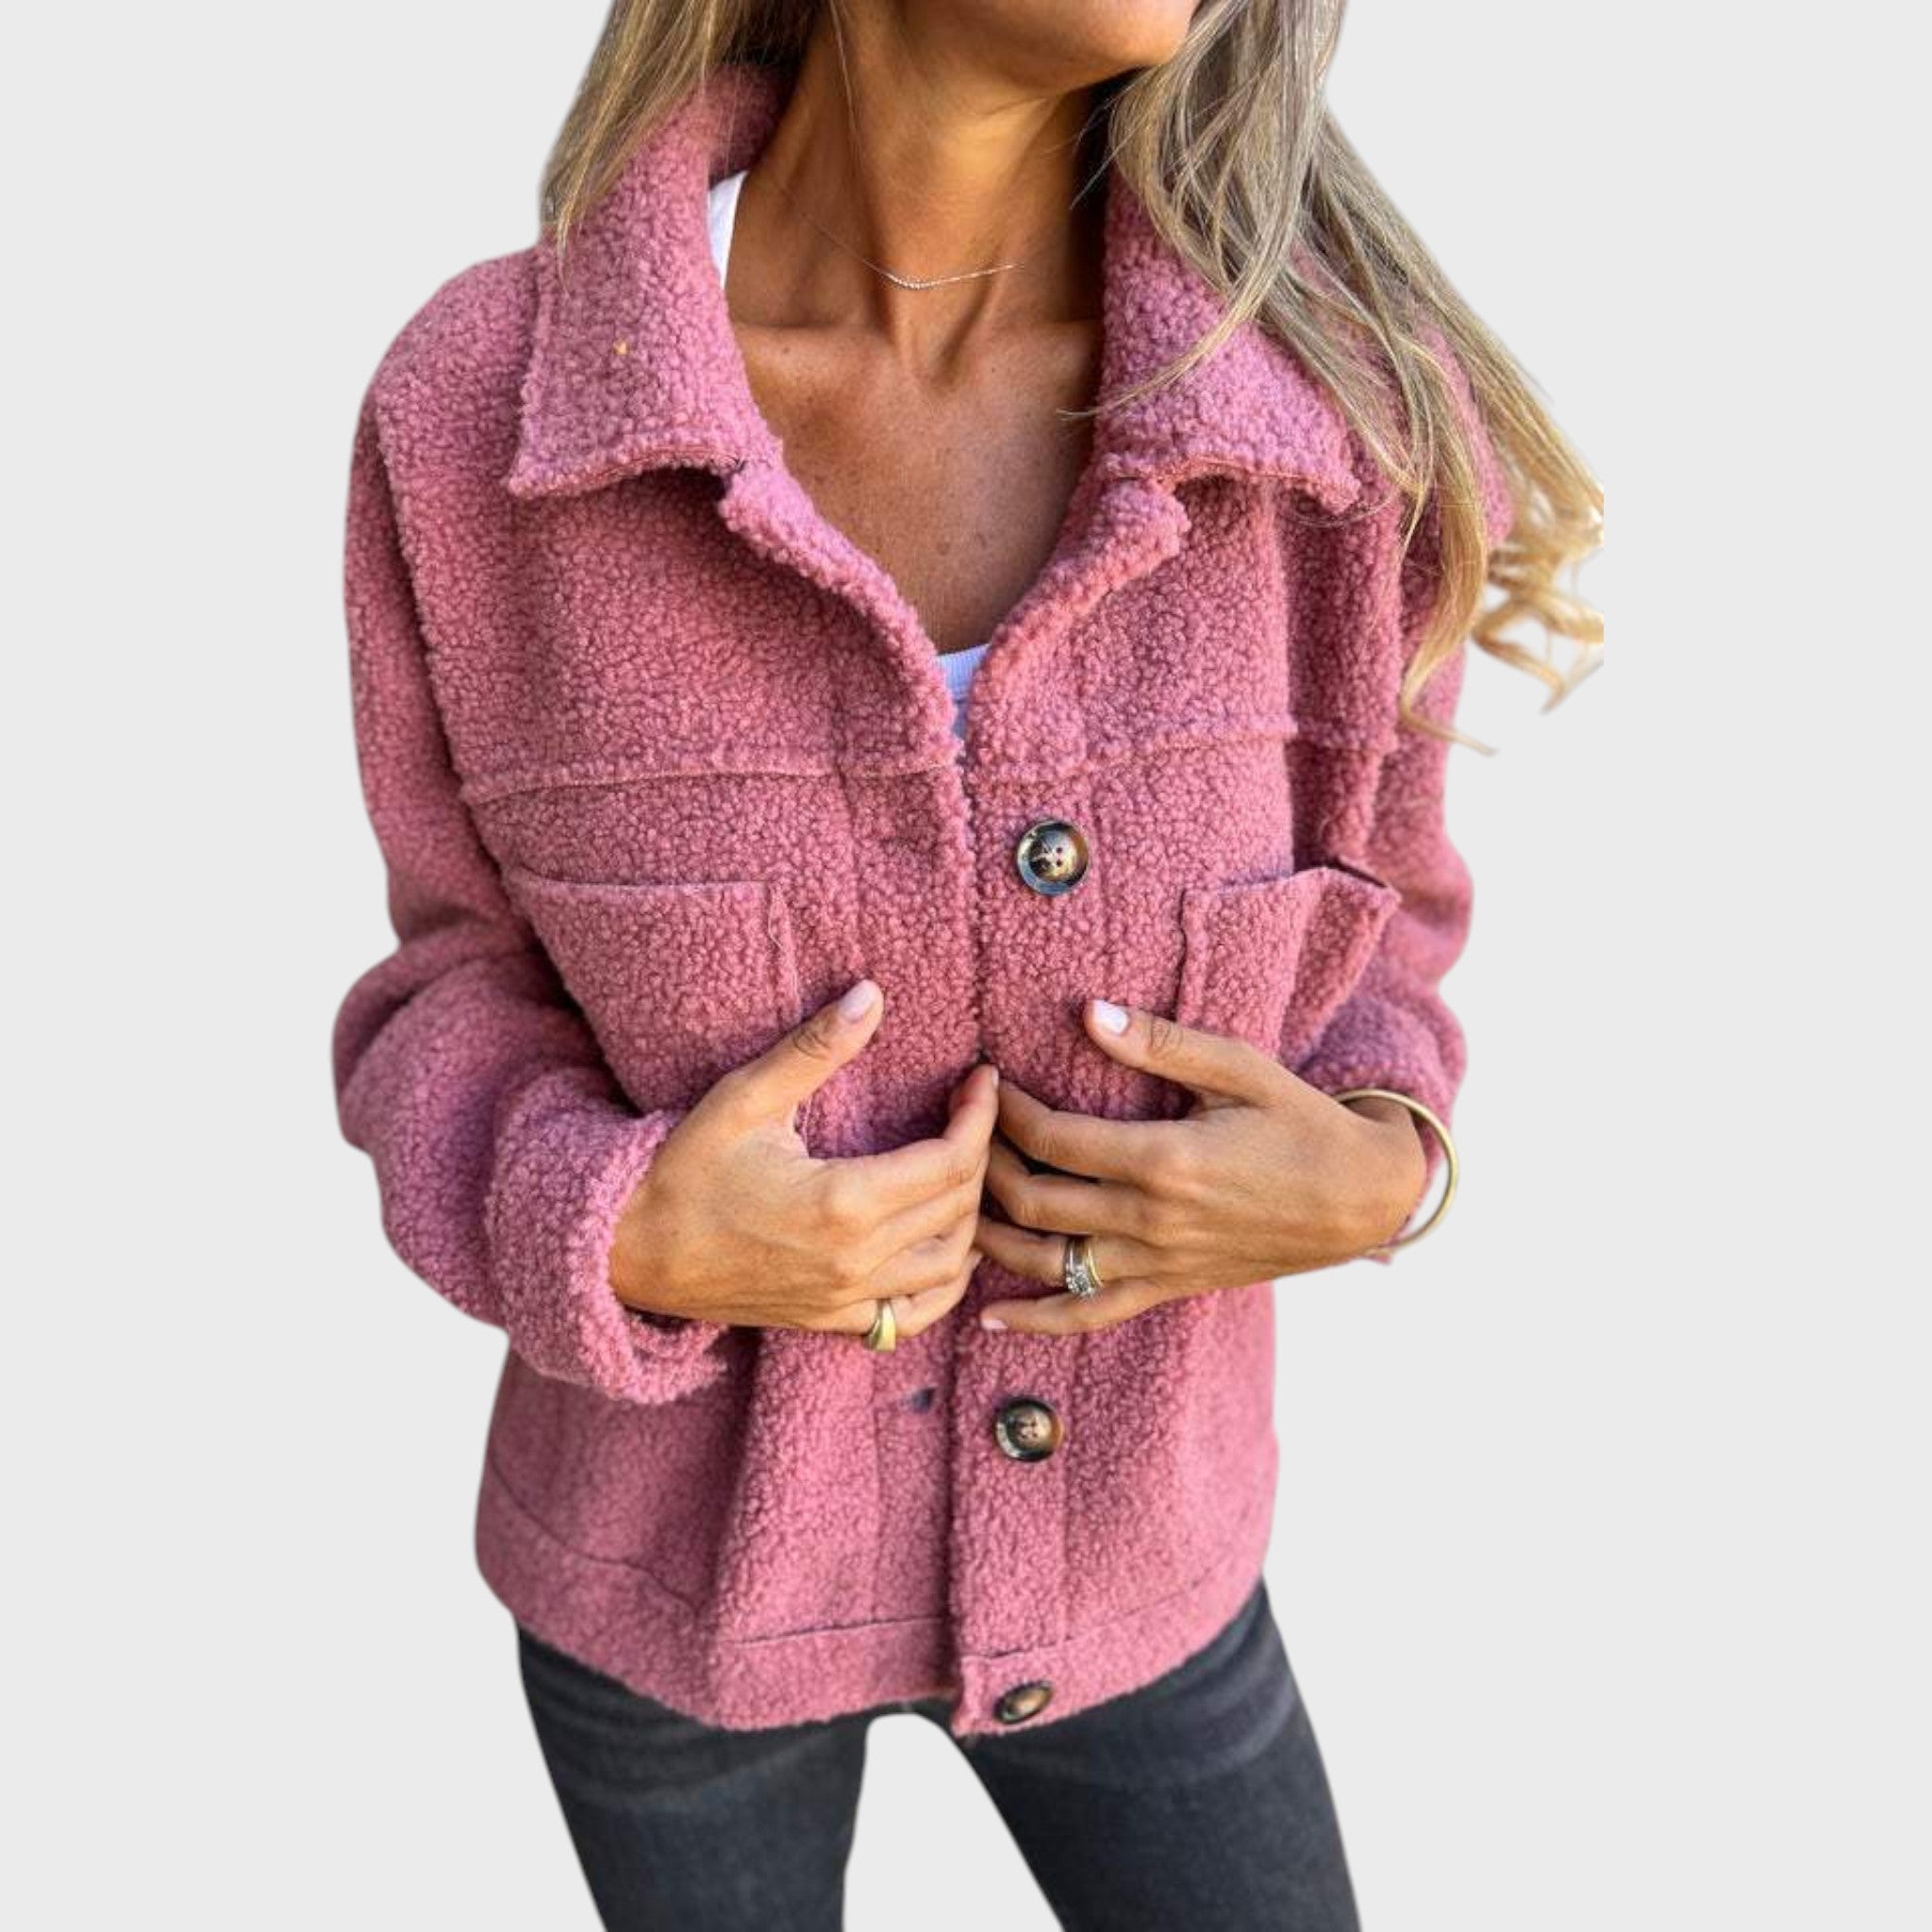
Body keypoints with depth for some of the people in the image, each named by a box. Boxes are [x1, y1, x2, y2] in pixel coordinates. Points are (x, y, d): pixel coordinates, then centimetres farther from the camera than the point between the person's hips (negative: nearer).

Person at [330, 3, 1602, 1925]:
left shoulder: (1343, 396, -21)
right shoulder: (479, 410, -22)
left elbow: (1350, 919, -2)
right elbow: (474, 1001, -8)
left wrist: (1371, 1179, -24)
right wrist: (622, 1242, -30)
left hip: (1104, 1537, 1)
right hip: (684, 1534, 0)